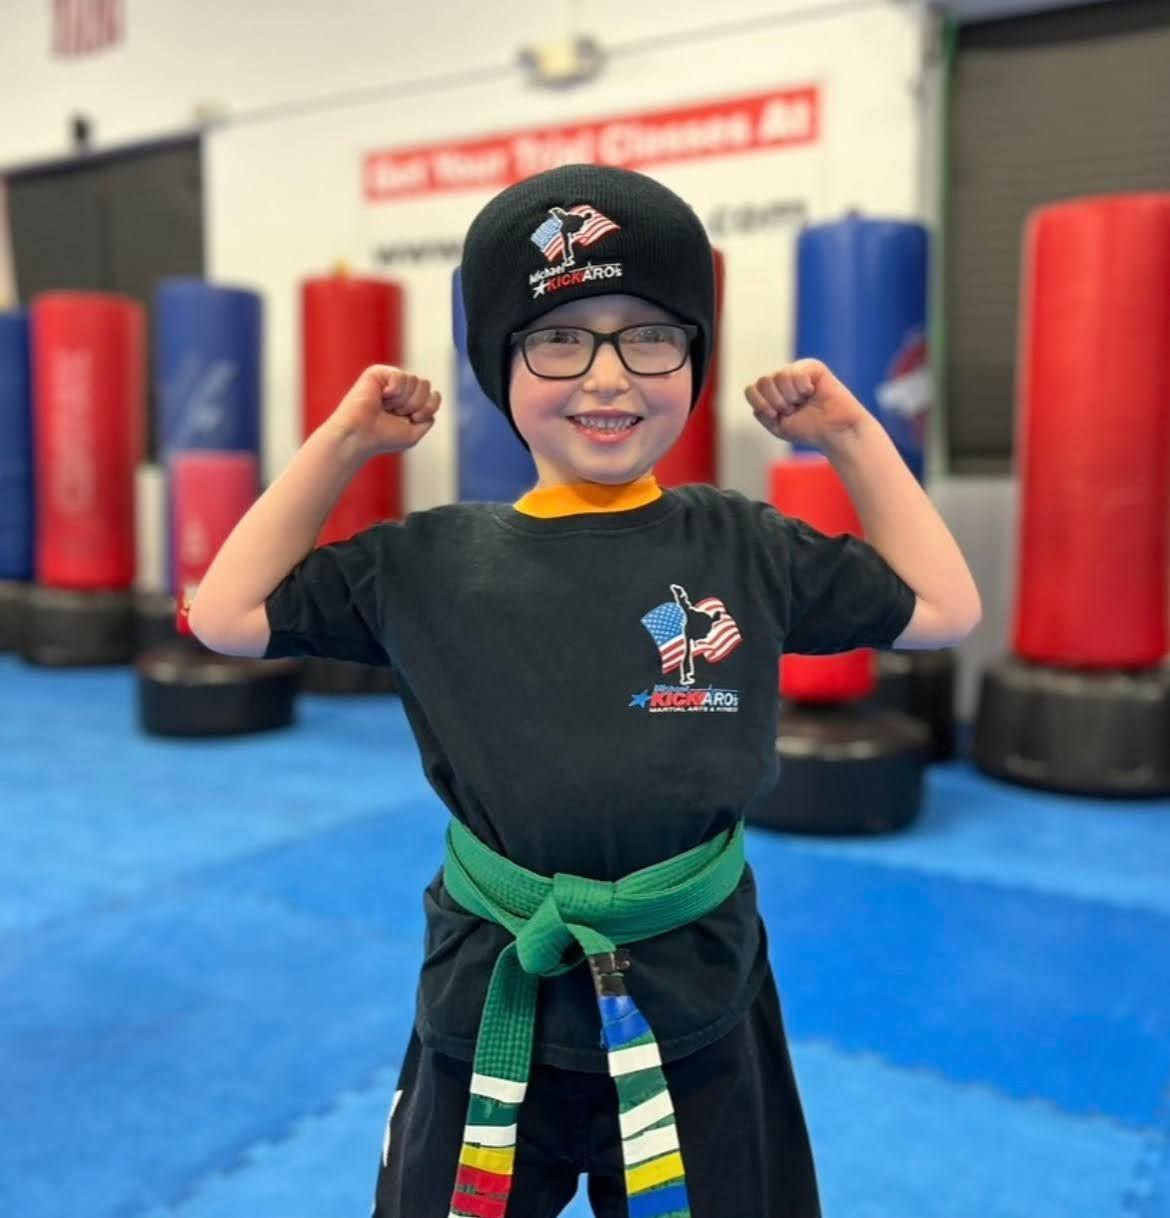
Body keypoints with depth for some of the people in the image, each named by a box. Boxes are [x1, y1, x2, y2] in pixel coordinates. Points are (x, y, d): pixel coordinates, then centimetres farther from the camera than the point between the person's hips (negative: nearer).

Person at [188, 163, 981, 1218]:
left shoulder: (743, 549, -4)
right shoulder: (436, 561, -5)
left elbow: (944, 609, 5)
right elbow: (228, 615, 1)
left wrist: (852, 436, -1)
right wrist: (342, 445, -4)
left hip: (696, 1006, 0)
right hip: (491, 1010, 1)